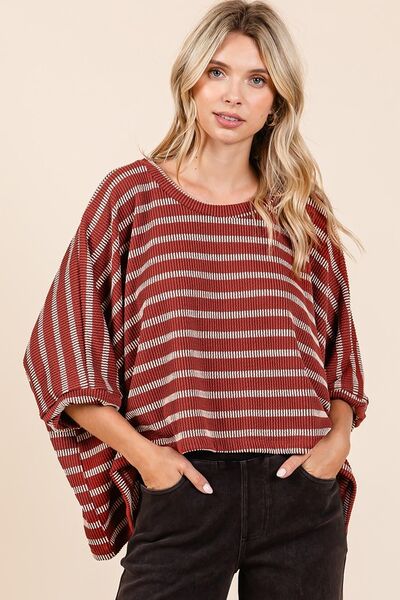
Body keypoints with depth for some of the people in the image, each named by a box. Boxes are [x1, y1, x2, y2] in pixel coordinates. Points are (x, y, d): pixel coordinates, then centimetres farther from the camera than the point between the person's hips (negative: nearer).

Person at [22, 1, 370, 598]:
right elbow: (61, 347, 0)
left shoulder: (304, 213, 7)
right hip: (180, 490, -2)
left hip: (301, 497, 2)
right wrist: (140, 452, -9)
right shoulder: (132, 195, 0)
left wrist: (337, 437, -1)